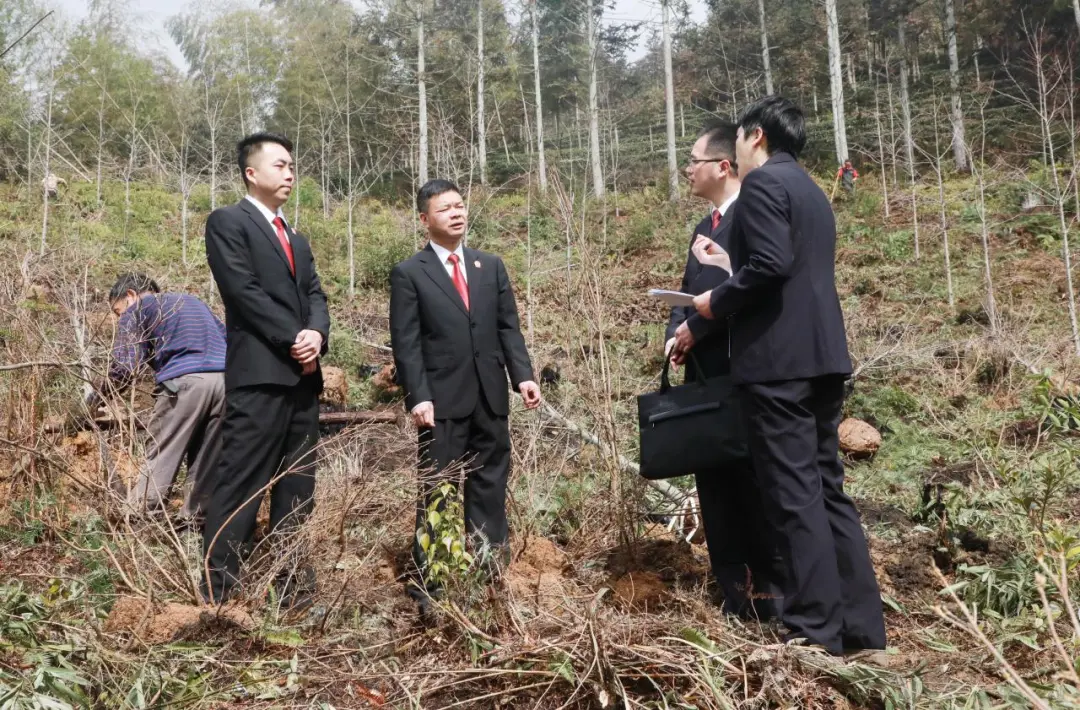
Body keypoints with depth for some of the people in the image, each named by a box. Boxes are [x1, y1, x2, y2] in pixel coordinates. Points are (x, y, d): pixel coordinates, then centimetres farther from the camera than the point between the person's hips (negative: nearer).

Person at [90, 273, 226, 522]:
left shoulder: (137, 310, 17)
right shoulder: (194, 301, 35)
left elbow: (124, 367, 4)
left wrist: (96, 395, 18)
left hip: (184, 382, -5)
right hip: (227, 380, 5)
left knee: (159, 459, 1)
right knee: (207, 461, 10)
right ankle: (194, 518, 11)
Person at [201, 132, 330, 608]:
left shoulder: (296, 239, 24)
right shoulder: (227, 222, 1)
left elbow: (315, 293, 13)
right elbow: (244, 290, -11)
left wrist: (316, 333, -8)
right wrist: (293, 339, -12)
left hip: (302, 377, 8)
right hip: (259, 374, -7)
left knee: (296, 489, 9)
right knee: (241, 486, -7)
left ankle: (295, 590, 16)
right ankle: (217, 597, 1)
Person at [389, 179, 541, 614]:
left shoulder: (491, 266, 13)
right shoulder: (409, 273, 0)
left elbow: (508, 327, 10)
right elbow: (406, 344, -6)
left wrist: (522, 374, -3)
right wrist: (418, 397, -15)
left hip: (490, 397, 5)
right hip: (442, 400, -4)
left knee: (490, 486, 10)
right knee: (436, 490, 2)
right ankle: (428, 584, 12)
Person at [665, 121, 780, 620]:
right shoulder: (705, 228, 21)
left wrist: (696, 328, -14)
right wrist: (676, 332, 1)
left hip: (743, 371, -9)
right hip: (705, 373, 9)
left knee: (753, 482, 0)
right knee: (714, 482, 10)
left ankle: (768, 594, 13)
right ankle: (734, 594, 19)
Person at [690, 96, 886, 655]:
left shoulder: (762, 181, -6)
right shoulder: (811, 190, 22)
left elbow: (770, 264, -20)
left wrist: (717, 301, -4)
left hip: (778, 356, -9)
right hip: (821, 353, 9)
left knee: (793, 494, -5)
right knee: (826, 488, 12)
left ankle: (816, 632, 1)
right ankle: (860, 626, 17)